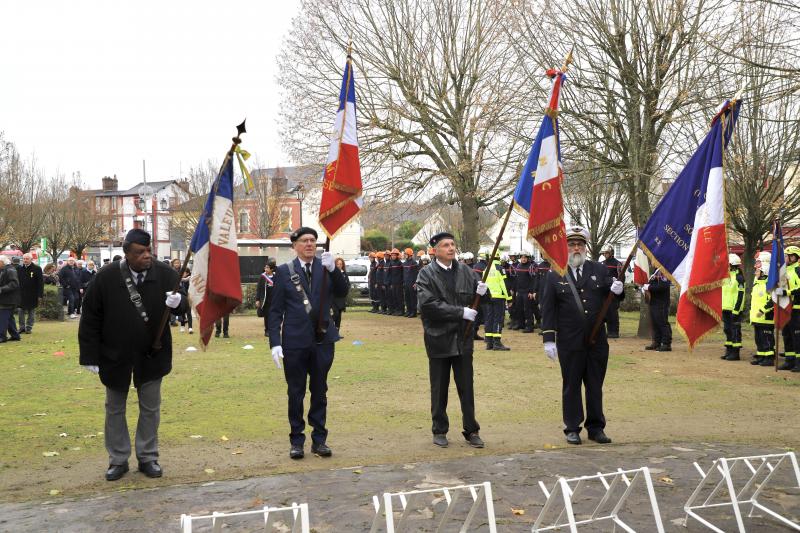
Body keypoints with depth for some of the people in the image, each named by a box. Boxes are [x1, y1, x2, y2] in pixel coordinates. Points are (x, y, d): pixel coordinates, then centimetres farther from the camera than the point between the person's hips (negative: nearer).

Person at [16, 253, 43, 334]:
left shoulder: (37, 269, -6)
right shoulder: (19, 268, 4)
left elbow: (40, 283, -7)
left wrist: (40, 295, -11)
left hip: (32, 295, -3)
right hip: (21, 295, 3)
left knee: (31, 312, 6)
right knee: (21, 312, 7)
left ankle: (29, 328, 15)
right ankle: (22, 327, 15)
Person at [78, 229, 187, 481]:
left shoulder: (165, 274, -10)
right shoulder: (106, 278, -13)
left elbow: (183, 303, -5)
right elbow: (90, 320, -8)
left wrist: (178, 302, -30)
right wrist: (90, 356, -9)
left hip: (152, 355, 1)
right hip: (115, 356, -1)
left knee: (150, 409, 11)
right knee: (114, 409, 11)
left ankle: (148, 457, 26)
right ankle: (118, 460, 26)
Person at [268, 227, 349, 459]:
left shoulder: (325, 268, 4)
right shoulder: (284, 271, -1)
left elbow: (342, 292, -8)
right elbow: (275, 310, -2)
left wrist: (333, 269, -23)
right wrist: (275, 343, -9)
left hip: (322, 340, 2)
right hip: (295, 342, -2)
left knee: (320, 392, 11)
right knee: (296, 393, 7)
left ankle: (319, 439, 21)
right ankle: (296, 440, 19)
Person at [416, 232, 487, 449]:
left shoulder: (465, 271, 5)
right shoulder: (426, 274, -6)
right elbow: (428, 305, -18)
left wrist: (481, 293, -14)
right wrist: (461, 312, -20)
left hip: (463, 339, 3)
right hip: (439, 339, -2)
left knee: (466, 388, 8)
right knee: (439, 389, 9)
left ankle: (471, 430, 18)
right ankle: (439, 431, 22)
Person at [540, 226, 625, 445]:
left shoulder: (599, 270, 7)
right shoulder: (554, 275, 0)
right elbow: (547, 309, -2)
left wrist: (616, 290, -16)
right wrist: (548, 339, -8)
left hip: (597, 341, 2)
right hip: (569, 343, -2)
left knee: (595, 386, 11)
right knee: (571, 386, 7)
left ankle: (596, 427, 22)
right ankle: (572, 429, 18)